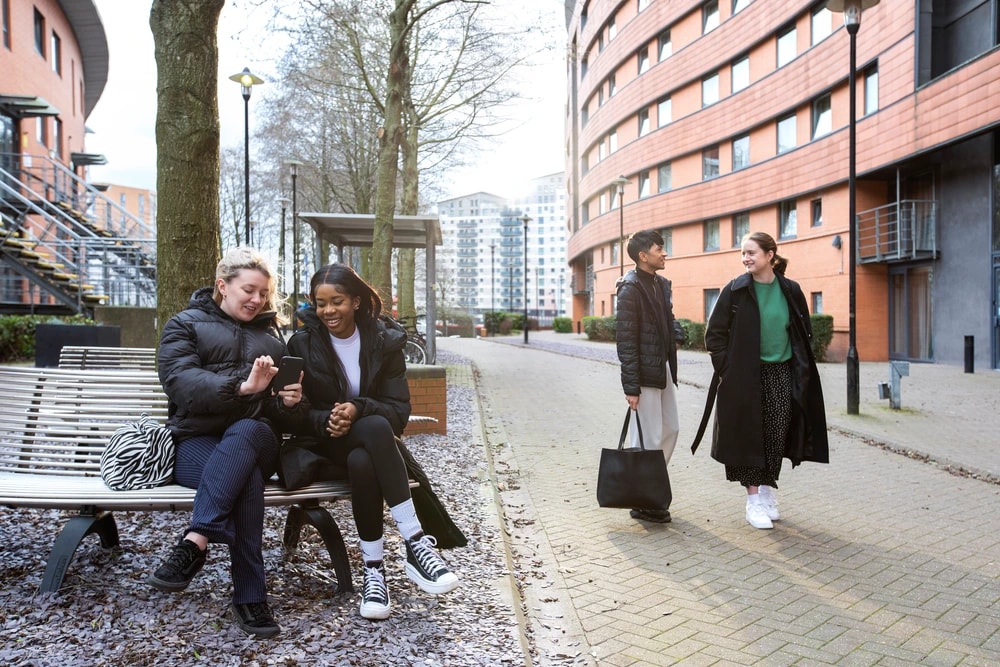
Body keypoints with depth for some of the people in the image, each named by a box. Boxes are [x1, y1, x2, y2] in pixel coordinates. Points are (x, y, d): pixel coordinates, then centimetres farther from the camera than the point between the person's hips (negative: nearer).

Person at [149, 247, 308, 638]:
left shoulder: (272, 335, 23)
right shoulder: (186, 324, 12)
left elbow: (286, 415, 20)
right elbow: (180, 382, -10)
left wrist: (291, 402, -7)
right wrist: (242, 386, -27)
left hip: (256, 438, 2)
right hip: (196, 440, -2)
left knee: (243, 433, -38)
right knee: (246, 480, -37)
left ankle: (194, 543, -47)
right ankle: (249, 598, -36)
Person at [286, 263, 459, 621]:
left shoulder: (385, 341, -1)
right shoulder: (303, 343, -1)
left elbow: (400, 409, -5)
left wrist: (358, 409, -25)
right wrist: (327, 420, -26)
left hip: (370, 443, 1)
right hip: (324, 444, -1)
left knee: (362, 462, -37)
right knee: (375, 427, -36)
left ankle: (374, 567, -29)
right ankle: (415, 543, -35)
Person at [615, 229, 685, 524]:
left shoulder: (662, 284, 12)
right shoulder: (631, 287, -14)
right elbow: (626, 340, -17)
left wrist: (677, 335, 2)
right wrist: (631, 386, -20)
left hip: (664, 369, 9)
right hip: (644, 374, -9)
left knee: (670, 430, 16)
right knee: (648, 440, -2)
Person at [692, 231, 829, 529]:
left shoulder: (790, 290, 1)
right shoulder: (735, 290, -6)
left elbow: (803, 332, 12)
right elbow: (714, 334, -2)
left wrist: (800, 368, 6)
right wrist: (728, 369, -7)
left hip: (781, 375, 2)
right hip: (745, 377, -2)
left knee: (776, 435, 5)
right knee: (748, 436, 1)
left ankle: (768, 490, 24)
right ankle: (754, 501, 11)